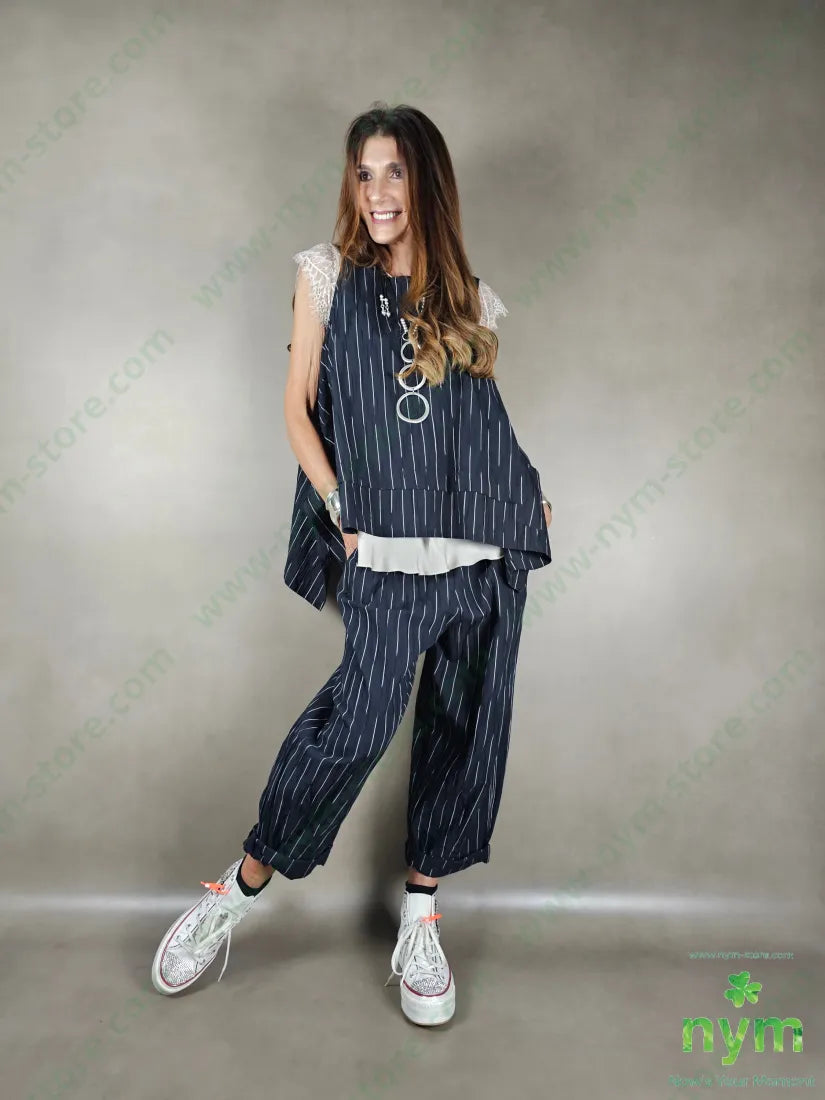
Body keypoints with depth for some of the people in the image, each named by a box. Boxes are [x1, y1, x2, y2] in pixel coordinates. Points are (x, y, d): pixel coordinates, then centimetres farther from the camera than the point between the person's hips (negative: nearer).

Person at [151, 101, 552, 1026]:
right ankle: (239, 889, 8)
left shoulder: (469, 299, 15)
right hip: (387, 550, -4)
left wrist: (527, 492, 4)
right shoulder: (328, 275, 8)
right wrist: (342, 513, -5)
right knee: (361, 716, -14)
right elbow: (297, 407, 4)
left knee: (464, 726, 5)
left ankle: (420, 914, 22)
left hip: (487, 549, 4)